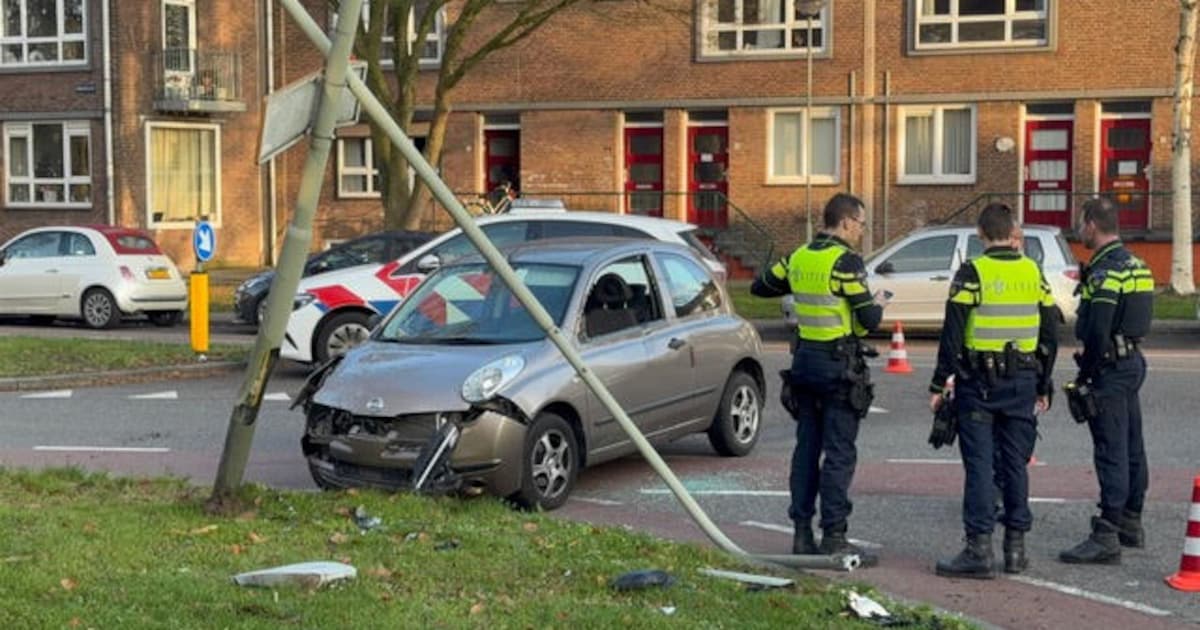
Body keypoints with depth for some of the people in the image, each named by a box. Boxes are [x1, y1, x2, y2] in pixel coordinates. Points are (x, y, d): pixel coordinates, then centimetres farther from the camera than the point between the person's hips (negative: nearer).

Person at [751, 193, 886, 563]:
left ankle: (802, 534, 14)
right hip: (838, 364, -7)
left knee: (806, 448, 11)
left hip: (804, 359, 7)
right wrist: (877, 305, 5)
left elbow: (760, 287, 20)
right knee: (839, 454, -3)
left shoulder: (799, 258, 8)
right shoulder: (845, 261, -14)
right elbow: (868, 320, -17)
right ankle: (834, 538, -3)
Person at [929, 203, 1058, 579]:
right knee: (1015, 463, 11)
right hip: (1022, 382, 4)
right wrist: (1044, 386, 19)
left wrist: (939, 384, -5)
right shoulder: (1033, 273, 7)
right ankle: (1016, 547, 15)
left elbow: (953, 333, -11)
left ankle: (979, 549, -4)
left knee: (980, 463, -3)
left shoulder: (972, 273, -9)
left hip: (979, 382, -4)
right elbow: (1049, 333, 11)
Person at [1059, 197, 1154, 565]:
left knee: (1111, 452, -11)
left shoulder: (1105, 272, -18)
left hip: (1111, 368, -10)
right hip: (1133, 361, 10)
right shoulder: (1135, 265, 14)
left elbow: (1098, 332, -23)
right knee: (1132, 448, 16)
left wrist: (1084, 375, -14)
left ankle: (1107, 538, -12)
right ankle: (1131, 524, 27)